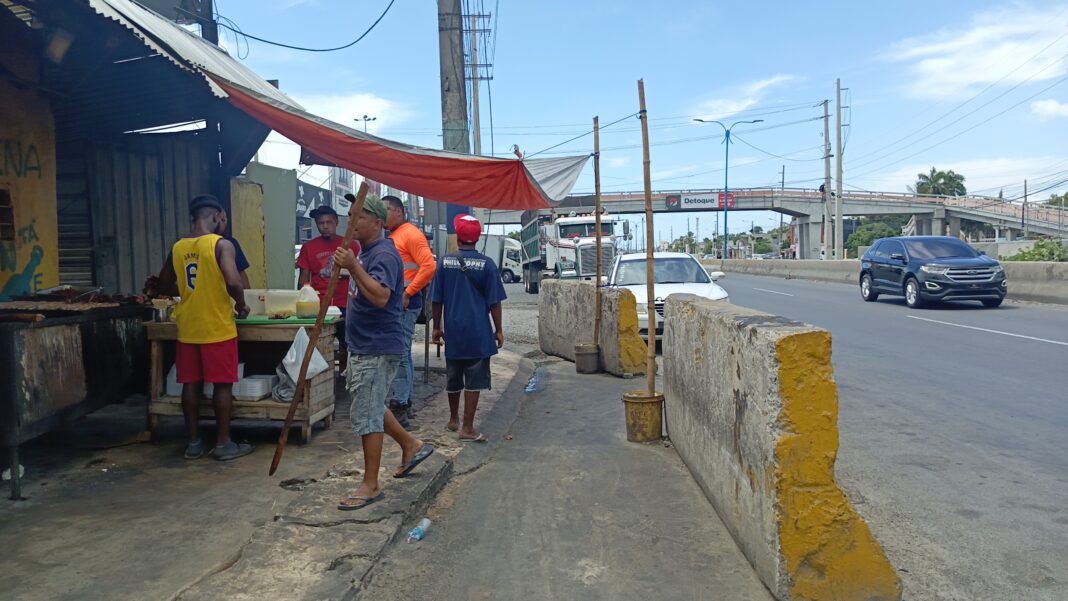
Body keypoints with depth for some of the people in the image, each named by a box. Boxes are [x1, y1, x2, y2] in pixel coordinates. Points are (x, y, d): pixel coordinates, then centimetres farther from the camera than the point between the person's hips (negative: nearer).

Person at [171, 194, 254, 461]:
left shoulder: (177, 248, 7)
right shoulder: (221, 244, -12)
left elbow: (173, 285, 18)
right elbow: (234, 283, -22)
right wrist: (241, 304, -4)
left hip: (187, 327, 6)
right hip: (217, 327, -5)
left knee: (190, 384, 10)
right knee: (222, 384, 2)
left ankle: (194, 442, 17)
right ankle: (223, 443, 7)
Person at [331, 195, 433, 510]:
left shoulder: (383, 254, -18)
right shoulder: (364, 252, 14)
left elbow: (381, 297, -34)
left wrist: (353, 267, -35)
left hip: (377, 348, -11)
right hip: (361, 346, 11)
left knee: (366, 414, -5)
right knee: (370, 407, 20)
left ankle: (370, 486, 6)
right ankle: (411, 445, 36)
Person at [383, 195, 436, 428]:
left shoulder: (410, 234, -9)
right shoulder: (392, 237, 20)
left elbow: (429, 266, -19)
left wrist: (408, 293, -19)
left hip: (404, 304, -10)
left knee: (399, 355, -9)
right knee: (402, 355, 14)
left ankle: (399, 408, -7)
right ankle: (404, 403, 22)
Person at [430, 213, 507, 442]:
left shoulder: (445, 262, -1)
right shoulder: (486, 264, -7)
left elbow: (437, 300, 2)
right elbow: (494, 303, -6)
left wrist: (437, 327, 13)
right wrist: (498, 330, 3)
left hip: (453, 331, 3)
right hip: (478, 333, -3)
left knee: (453, 378, 17)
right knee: (474, 380, 3)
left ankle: (453, 419, 34)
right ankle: (467, 428, 3)